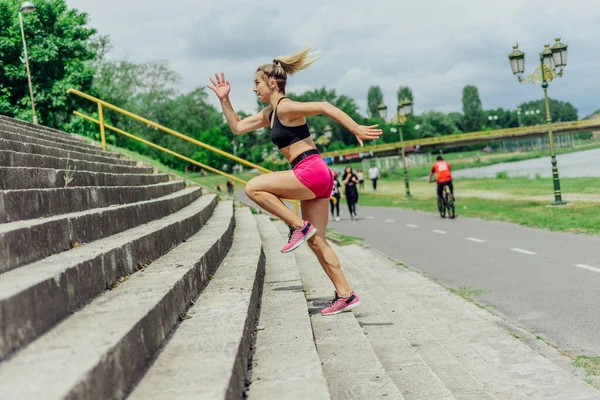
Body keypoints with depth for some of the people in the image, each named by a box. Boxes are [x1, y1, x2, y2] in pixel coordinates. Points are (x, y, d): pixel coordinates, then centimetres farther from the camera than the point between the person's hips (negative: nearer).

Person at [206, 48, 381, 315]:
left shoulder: (285, 107, -9)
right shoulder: (269, 114, 19)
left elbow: (323, 107, -20)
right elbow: (237, 127, 27)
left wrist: (356, 129, -28)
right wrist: (224, 100, 21)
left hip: (311, 172, -10)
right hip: (311, 177, 10)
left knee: (253, 187, -12)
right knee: (316, 242, 9)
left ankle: (299, 226, -7)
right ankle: (345, 295, 11)